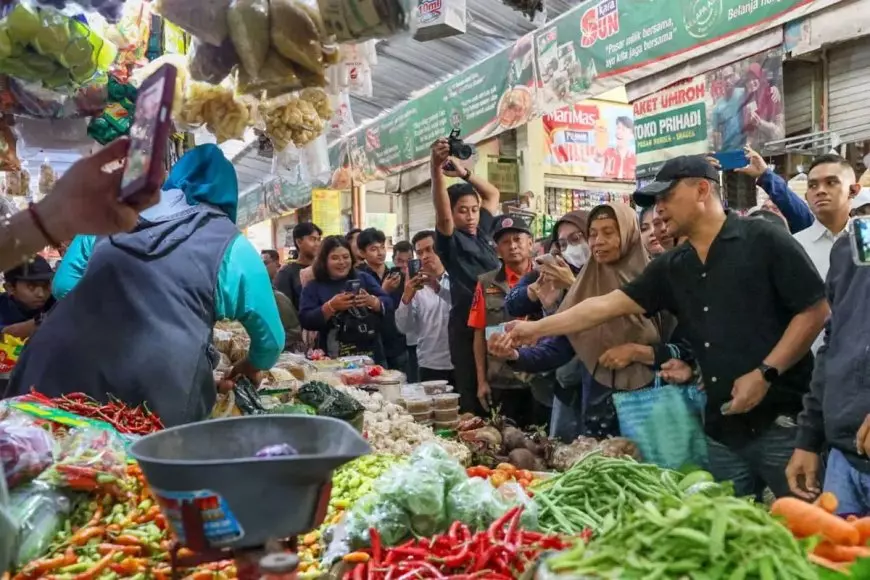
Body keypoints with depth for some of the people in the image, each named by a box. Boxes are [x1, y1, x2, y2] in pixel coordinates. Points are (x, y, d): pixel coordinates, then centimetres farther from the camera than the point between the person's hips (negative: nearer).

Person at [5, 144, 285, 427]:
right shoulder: (232, 246, 11)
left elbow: (63, 284, 21)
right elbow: (271, 338, 18)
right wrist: (251, 366, 40)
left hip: (55, 375, 4)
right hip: (152, 393, -3)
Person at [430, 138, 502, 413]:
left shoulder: (482, 233, 12)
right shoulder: (451, 241, -5)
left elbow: (493, 194, 22)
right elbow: (443, 215, -26)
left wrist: (464, 172, 10)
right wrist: (437, 171, -39)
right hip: (467, 325, -6)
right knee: (471, 394, -1)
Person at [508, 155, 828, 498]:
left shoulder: (763, 240, -6)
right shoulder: (672, 269, 10)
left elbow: (816, 310, -8)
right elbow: (606, 306, 8)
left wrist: (766, 372, -15)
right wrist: (536, 329, 6)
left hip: (781, 422, -6)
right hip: (723, 429, 6)